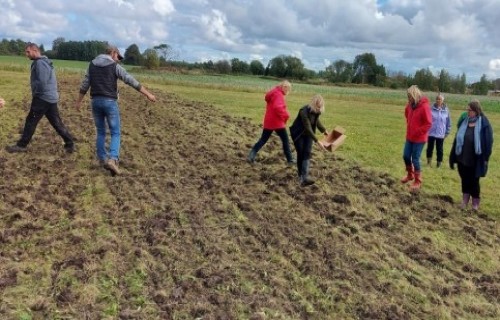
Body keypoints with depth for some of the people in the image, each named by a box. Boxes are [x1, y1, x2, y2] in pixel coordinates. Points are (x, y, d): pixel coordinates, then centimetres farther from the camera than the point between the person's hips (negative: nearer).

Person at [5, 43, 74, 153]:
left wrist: (35, 93, -8)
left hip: (43, 98, -9)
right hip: (51, 97, 9)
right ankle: (70, 144, 9)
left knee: (31, 121, 0)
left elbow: (41, 82, -24)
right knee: (57, 122, 10)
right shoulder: (46, 62, 17)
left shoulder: (40, 63, -15)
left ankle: (21, 145, 8)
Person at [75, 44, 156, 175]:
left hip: (96, 101, 5)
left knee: (100, 132, 17)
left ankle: (103, 159, 19)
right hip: (109, 102, -5)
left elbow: (85, 84, 10)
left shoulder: (92, 64, 9)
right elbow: (131, 81, -10)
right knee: (115, 133, 1)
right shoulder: (115, 66, -5)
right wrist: (148, 94, -10)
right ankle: (112, 159, -18)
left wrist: (78, 101, 18)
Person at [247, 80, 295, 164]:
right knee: (285, 140, 5)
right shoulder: (278, 95, -15)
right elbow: (277, 107, -30)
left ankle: (251, 155, -1)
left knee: (263, 139, 9)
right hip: (277, 122, -8)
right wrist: (286, 115, -18)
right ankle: (290, 159, 12)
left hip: (268, 121, 8)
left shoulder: (273, 93, 15)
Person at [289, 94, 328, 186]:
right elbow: (308, 128, -33)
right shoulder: (304, 111, -31)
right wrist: (317, 141, -36)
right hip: (298, 134, -5)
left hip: (308, 133, 5)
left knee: (307, 153, -9)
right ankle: (300, 175, 15)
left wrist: (323, 130, 24)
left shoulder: (317, 110, -9)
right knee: (301, 154, -4)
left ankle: (305, 177, -17)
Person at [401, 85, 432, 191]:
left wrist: (417, 132, -17)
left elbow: (428, 124, -19)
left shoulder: (424, 106, -20)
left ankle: (418, 181, 15)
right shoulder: (410, 104, 2)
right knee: (406, 156, 13)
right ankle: (410, 175, 36)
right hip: (409, 137, 7)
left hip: (419, 138, -7)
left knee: (415, 159, -1)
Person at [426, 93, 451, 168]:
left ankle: (439, 163, 18)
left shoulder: (446, 110, -4)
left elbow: (448, 123, 5)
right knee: (430, 148, 13)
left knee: (439, 150, 7)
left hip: (441, 134, 0)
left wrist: (446, 133, 4)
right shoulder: (431, 109, -7)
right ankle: (429, 161, 29)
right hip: (431, 133, 0)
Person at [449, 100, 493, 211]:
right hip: (462, 158, 4)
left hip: (475, 160, -4)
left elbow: (488, 142, -9)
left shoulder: (484, 124, -11)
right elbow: (457, 138, 8)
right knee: (464, 179, 14)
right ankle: (465, 200, 29)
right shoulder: (464, 121, 3)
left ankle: (475, 202, 24)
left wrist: (485, 158, -12)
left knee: (474, 181, 7)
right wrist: (453, 156, 7)